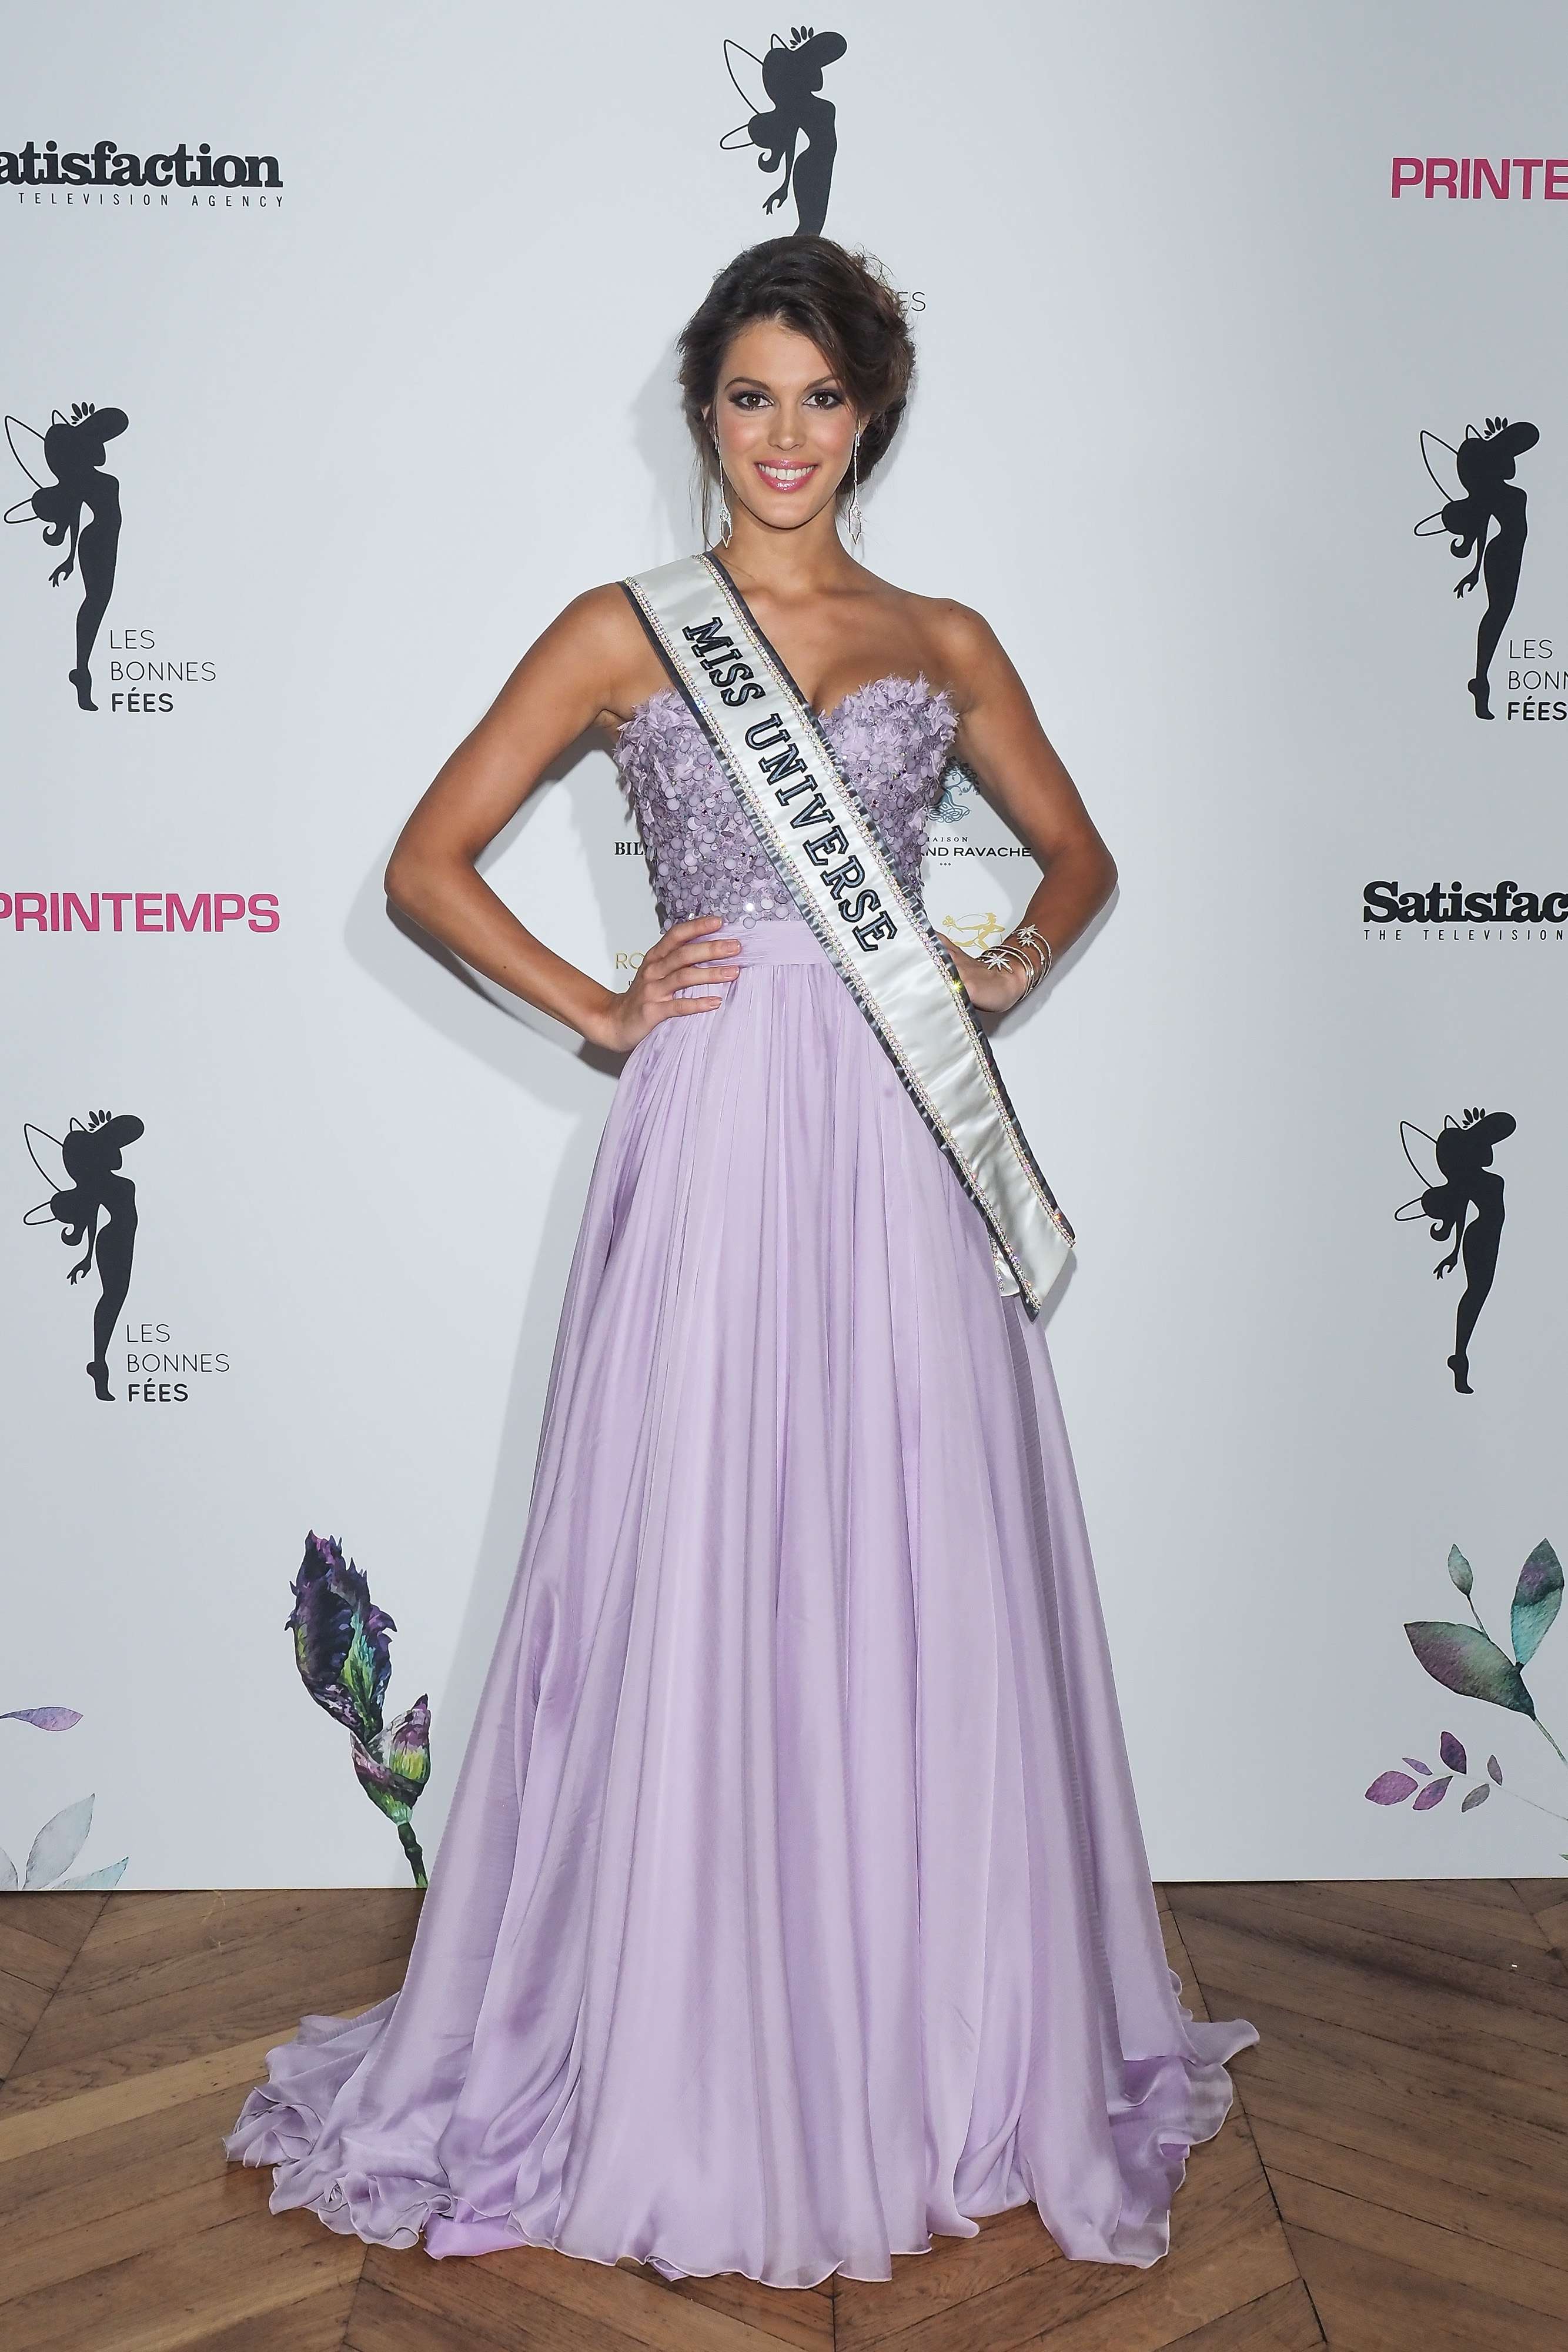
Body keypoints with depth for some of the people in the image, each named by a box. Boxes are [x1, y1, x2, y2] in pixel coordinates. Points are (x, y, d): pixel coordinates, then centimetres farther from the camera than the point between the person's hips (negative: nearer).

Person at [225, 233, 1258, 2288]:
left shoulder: (944, 639, 13)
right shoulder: (622, 632, 6)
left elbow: (1079, 849, 24)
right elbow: (428, 860, 5)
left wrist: (1019, 962, 4)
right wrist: (602, 1012, -3)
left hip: (906, 1139, 3)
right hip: (719, 1127, -2)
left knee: (925, 1577, 6)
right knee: (696, 1581, 1)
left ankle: (944, 2040, 24)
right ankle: (682, 2060, 18)